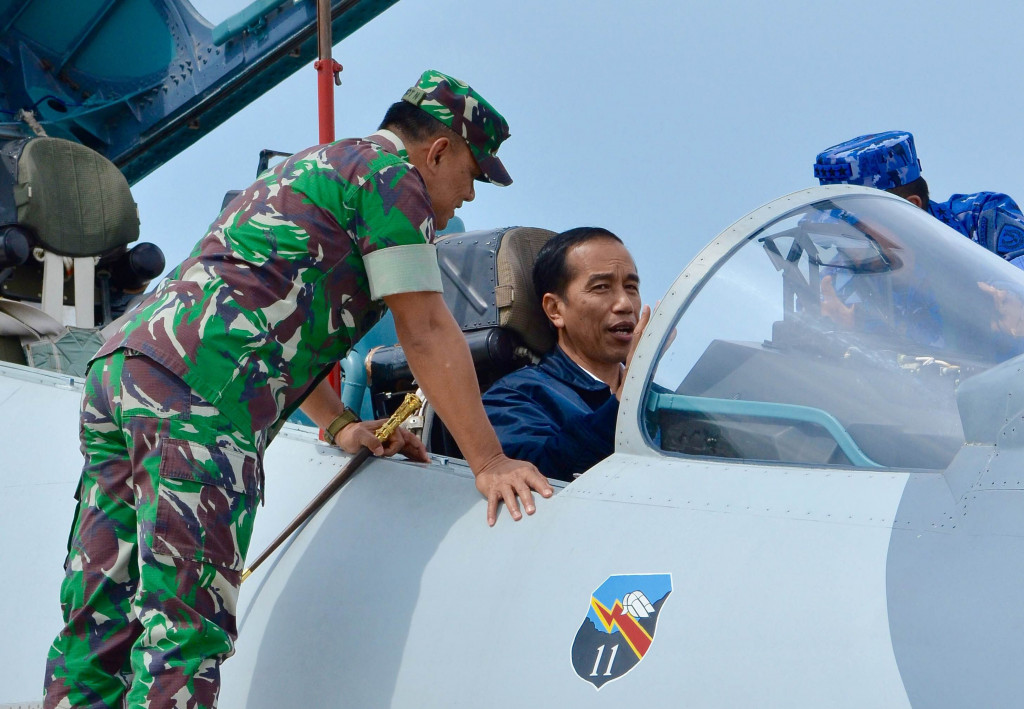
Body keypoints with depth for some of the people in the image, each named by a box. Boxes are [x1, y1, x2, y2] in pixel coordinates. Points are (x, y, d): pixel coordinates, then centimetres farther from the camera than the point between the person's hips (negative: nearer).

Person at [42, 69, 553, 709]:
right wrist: (489, 463, 2)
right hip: (198, 392, -9)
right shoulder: (393, 171, 5)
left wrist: (341, 427, 33)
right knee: (187, 630, -12)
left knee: (99, 628, 7)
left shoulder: (315, 169, 33)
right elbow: (426, 330, 0)